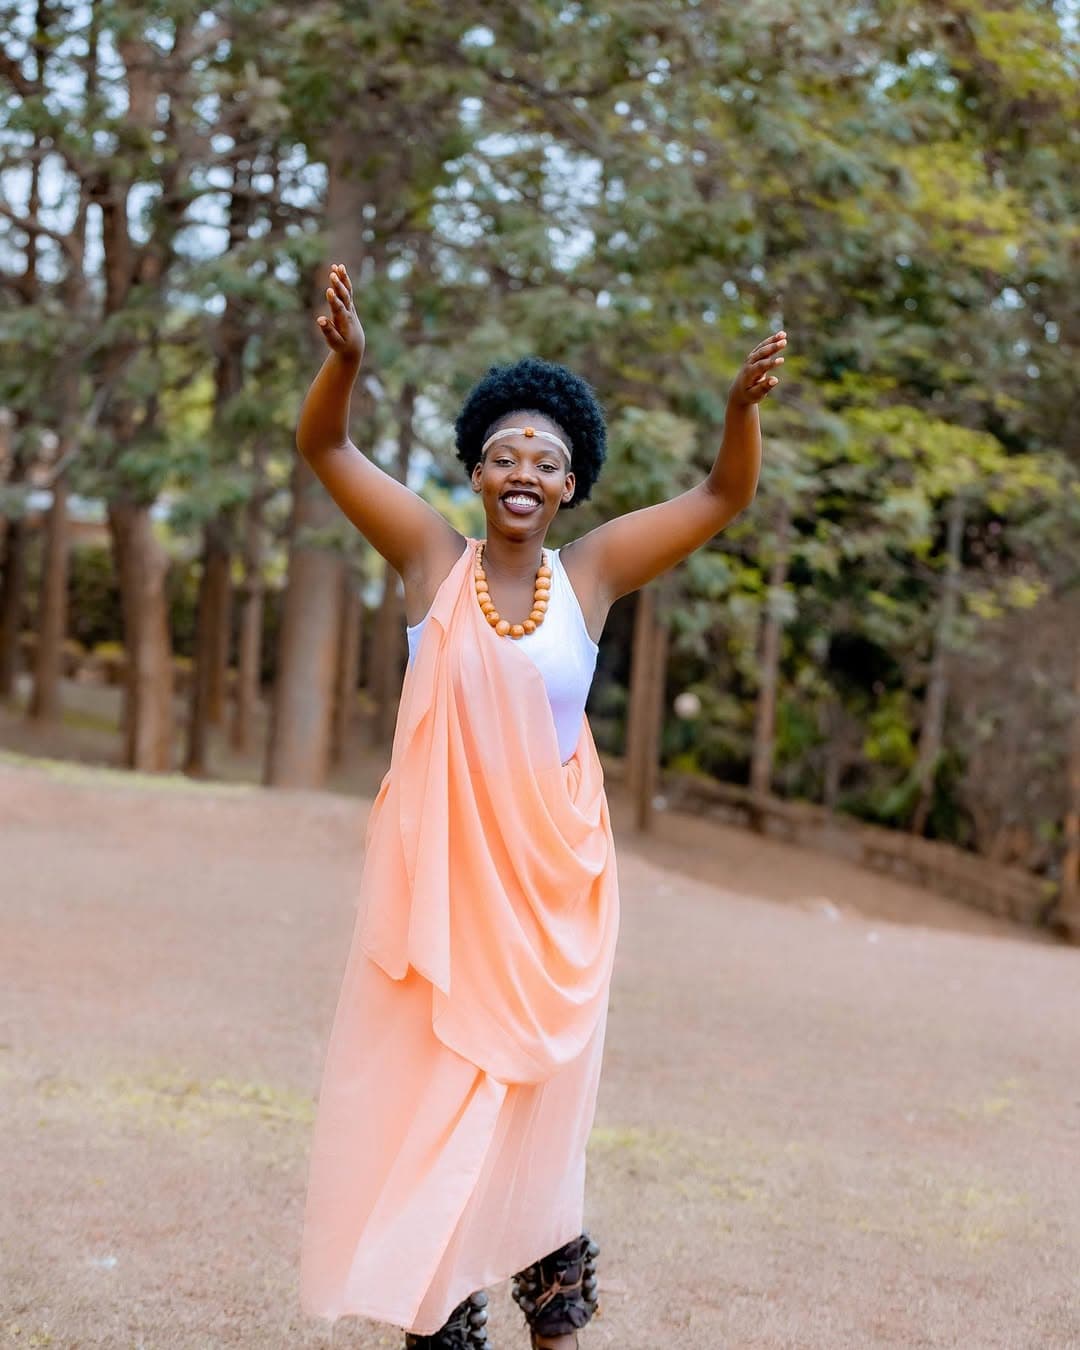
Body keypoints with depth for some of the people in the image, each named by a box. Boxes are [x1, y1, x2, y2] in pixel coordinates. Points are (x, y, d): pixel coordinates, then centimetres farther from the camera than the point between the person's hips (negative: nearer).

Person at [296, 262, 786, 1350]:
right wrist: (345, 360, -24)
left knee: (527, 1105, 9)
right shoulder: (433, 558, -2)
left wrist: (743, 404, -19)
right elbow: (323, 446, -5)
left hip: (547, 882, 1)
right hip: (433, 874, 0)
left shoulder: (591, 573, 0)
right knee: (420, 1097, 2)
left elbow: (724, 494, 0)